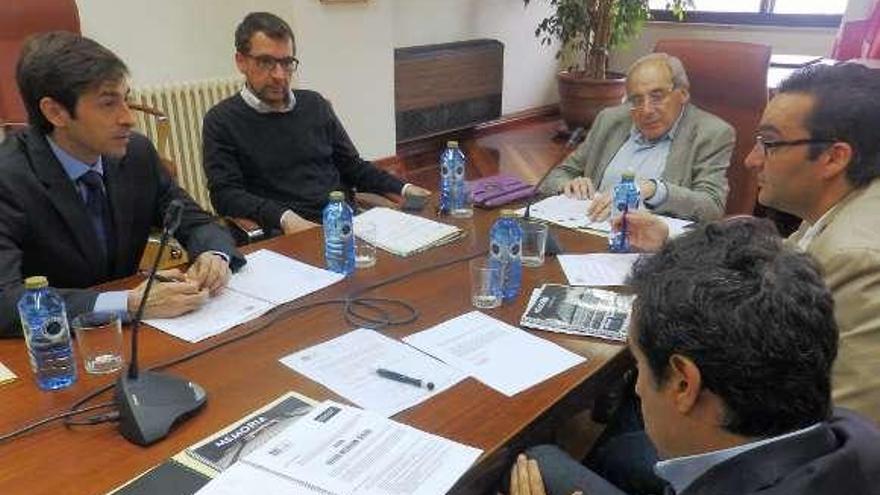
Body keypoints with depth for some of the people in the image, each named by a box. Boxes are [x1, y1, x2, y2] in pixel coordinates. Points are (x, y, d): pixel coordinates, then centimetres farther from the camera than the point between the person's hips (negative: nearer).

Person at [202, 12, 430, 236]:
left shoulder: (315, 105, 19)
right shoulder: (222, 121, 5)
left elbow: (352, 166, 24)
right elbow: (226, 194, -5)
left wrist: (403, 189, 9)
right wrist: (285, 218, -21)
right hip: (283, 235, -4)